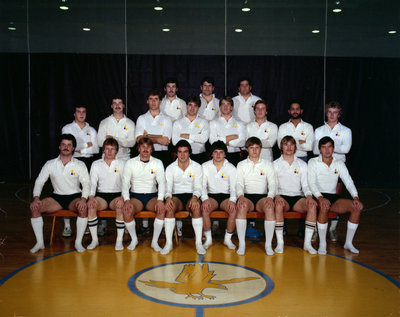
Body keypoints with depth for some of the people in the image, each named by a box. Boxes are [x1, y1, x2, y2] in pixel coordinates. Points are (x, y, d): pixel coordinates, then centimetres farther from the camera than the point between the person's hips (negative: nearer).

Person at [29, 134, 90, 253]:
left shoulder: (80, 165, 1)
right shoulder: (50, 164, 6)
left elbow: (86, 184, -5)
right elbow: (39, 182, 5)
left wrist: (83, 199, -24)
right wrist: (36, 198, -13)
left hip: (74, 196, -2)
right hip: (56, 197, 2)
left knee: (83, 208, -35)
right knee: (34, 207, -21)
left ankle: (78, 242, -23)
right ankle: (40, 242, -12)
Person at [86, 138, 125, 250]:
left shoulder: (122, 164, 7)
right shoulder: (96, 164, 11)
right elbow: (92, 183, 4)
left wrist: (122, 198, -20)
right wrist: (91, 197, -17)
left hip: (117, 195, -1)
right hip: (101, 195, 2)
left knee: (120, 207, -35)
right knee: (91, 206, -31)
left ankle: (119, 240, -23)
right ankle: (94, 239, -16)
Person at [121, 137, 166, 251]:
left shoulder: (157, 163, 5)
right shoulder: (130, 163, 3)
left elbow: (161, 182, -6)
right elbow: (125, 183, -5)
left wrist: (160, 200, -23)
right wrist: (127, 200, -22)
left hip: (152, 196, 1)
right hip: (135, 196, 0)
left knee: (162, 209, -30)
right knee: (126, 211, -30)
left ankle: (155, 241, -15)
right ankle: (134, 239, -4)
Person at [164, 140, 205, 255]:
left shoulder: (197, 167, 5)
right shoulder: (170, 168, 7)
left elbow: (198, 187, -1)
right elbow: (168, 187, -1)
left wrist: (194, 197, -24)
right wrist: (168, 198, -25)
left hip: (191, 196, 0)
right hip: (176, 196, 1)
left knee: (196, 206, -36)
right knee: (169, 206, -34)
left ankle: (199, 243, -30)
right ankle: (168, 243, -29)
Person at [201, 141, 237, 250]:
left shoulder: (231, 168, 3)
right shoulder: (205, 166, 5)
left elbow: (233, 187, -1)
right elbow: (203, 185, 0)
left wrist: (232, 200, -21)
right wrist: (205, 199, -18)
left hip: (226, 196, 0)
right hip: (211, 196, 0)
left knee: (234, 209, -31)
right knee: (204, 208, -32)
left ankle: (228, 238, -14)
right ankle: (208, 239, -18)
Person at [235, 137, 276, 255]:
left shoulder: (267, 164, 15)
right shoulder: (241, 165, 14)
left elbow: (272, 183, 6)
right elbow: (239, 183, 4)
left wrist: (270, 197, -15)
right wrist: (241, 196, -18)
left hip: (262, 196, 0)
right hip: (247, 196, 0)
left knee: (270, 207, -34)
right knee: (242, 206, -35)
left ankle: (268, 244, -25)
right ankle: (241, 244, -30)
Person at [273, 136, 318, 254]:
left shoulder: (302, 164, 14)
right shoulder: (275, 164, 10)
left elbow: (305, 184, 7)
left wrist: (309, 196, -14)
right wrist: (277, 196, -20)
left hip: (298, 197, 2)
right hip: (282, 197, -2)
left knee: (312, 206, -30)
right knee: (278, 205, -37)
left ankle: (307, 242, -23)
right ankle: (280, 242, -30)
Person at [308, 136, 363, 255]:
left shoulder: (339, 163, 12)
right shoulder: (313, 162, 2)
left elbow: (348, 182, 4)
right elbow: (311, 183, -10)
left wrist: (356, 197, -14)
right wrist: (320, 197, -28)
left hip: (333, 197, 4)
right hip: (318, 197, -4)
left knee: (357, 207, -20)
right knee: (324, 207, -38)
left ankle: (348, 242, -9)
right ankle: (322, 244, -26)